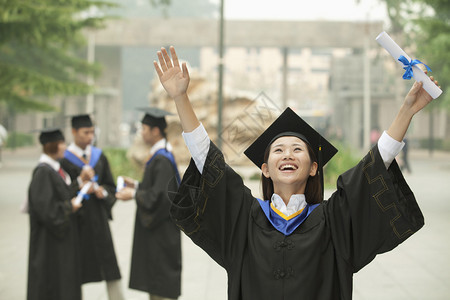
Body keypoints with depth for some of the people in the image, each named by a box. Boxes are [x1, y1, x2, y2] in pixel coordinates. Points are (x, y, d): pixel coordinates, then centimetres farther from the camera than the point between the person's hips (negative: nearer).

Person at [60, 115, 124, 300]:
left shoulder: (99, 156, 10)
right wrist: (80, 182, -21)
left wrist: (103, 192, -7)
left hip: (98, 217, 4)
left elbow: (111, 186, 14)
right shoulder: (63, 159, -6)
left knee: (110, 269, 0)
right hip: (76, 218, -4)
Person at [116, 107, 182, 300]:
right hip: (154, 233, 10)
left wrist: (134, 195, -15)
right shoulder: (158, 155, 11)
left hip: (161, 233, -10)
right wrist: (137, 185, 11)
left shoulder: (162, 160, -20)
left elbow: (159, 195, -24)